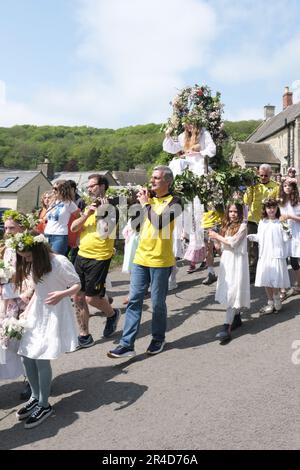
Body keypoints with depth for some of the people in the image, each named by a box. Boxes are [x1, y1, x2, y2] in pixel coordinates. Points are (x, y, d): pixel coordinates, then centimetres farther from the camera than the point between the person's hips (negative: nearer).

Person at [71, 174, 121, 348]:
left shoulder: (111, 208, -9)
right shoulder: (89, 206, 14)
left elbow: (104, 233, -21)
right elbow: (73, 228, 3)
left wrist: (100, 213, -21)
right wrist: (86, 214, -10)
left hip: (99, 258, -7)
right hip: (82, 256, 7)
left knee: (91, 297, -2)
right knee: (78, 297, 7)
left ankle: (113, 313, 28)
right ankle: (84, 335, 20)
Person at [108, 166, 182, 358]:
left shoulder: (174, 202, -8)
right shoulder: (150, 198, 12)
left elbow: (159, 223, -23)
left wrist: (146, 203, -13)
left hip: (160, 261, -5)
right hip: (141, 257, 6)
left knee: (158, 303, 6)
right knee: (134, 300, 4)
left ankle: (158, 339, 28)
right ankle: (127, 344, 10)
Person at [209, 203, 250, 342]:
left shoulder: (242, 225, -6)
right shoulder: (227, 225, 14)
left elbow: (232, 242, -15)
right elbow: (223, 244, 13)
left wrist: (217, 236, -7)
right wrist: (215, 237, -3)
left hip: (237, 261, -7)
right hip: (226, 260, 7)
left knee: (232, 292, -11)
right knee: (228, 291, 11)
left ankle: (227, 327, -15)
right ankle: (237, 317, 28)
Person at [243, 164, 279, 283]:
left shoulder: (276, 186, 3)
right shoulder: (254, 185, 5)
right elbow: (247, 201, -3)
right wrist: (250, 187, -14)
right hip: (253, 220, 1)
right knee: (252, 248, 4)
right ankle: (252, 273, 13)